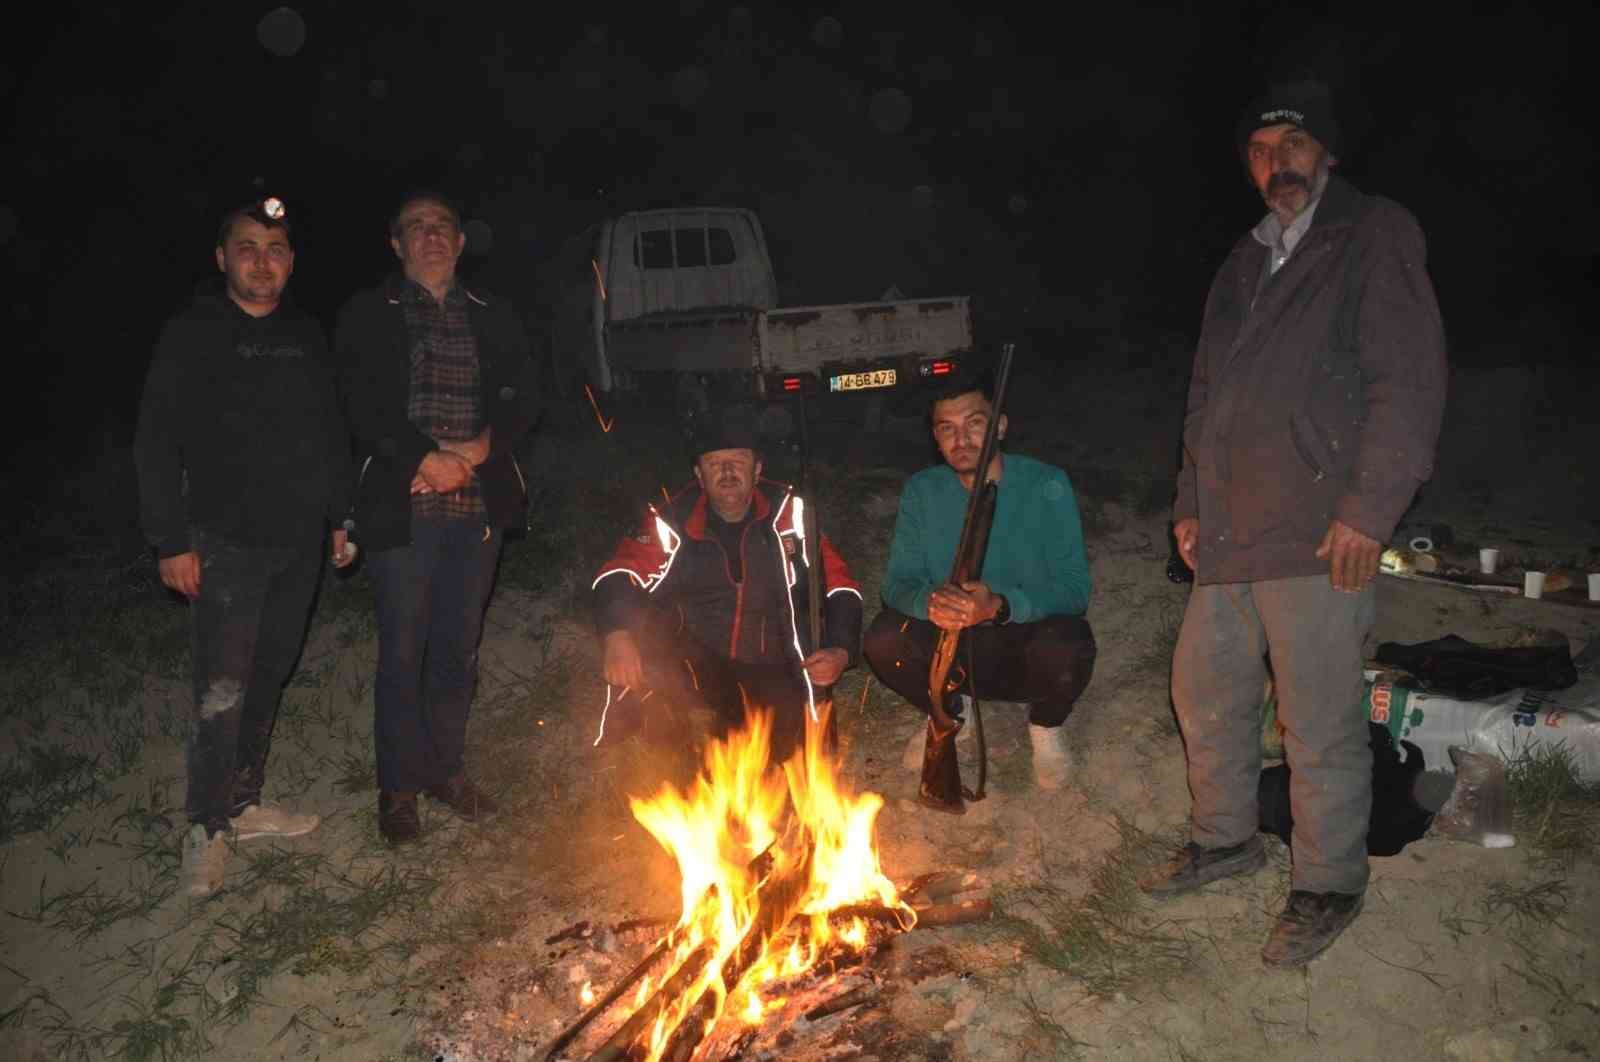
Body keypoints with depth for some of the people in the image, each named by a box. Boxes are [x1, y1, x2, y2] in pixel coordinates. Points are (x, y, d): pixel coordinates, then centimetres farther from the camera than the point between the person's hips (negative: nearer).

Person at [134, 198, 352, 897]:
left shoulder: (306, 338, 9)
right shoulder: (193, 334, -5)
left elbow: (331, 437, 16)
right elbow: (156, 443, -7)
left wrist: (341, 517, 12)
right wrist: (172, 542, -12)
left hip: (299, 542, 5)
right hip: (227, 542, -5)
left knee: (269, 679, 13)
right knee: (221, 690, -6)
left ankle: (244, 803, 28)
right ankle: (206, 827, 10)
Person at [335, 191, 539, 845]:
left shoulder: (492, 319, 13)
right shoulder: (368, 318, 4)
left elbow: (522, 399, 4)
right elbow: (364, 407, -7)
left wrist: (475, 451, -13)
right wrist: (427, 459, -17)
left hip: (477, 505, 3)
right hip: (402, 507, -3)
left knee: (459, 646, 11)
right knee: (403, 651, 2)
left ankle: (446, 767, 27)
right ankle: (399, 786, 16)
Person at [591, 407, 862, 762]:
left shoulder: (789, 515, 2)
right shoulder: (675, 520, 0)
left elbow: (841, 588, 4)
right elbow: (618, 576, -10)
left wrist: (840, 651, -13)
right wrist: (617, 636, -30)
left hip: (770, 677, 0)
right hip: (692, 667, 0)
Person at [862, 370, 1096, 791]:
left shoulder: (1046, 485, -13)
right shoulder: (922, 491, -4)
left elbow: (1076, 586, -19)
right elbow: (897, 582, -7)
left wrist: (1000, 606, -39)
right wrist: (929, 600, -34)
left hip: (1027, 647, -2)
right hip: (954, 650, 2)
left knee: (1068, 647, -35)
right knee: (883, 639, -25)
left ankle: (1046, 725, 3)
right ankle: (947, 714, 9)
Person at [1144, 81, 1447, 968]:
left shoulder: (1375, 237, -2)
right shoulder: (1244, 264, 20)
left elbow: (1409, 378, -11)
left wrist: (1369, 509, -17)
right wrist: (1191, 501, 16)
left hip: (1318, 535, -7)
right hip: (1229, 533, 7)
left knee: (1320, 725, 0)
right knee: (1205, 693, 16)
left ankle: (1329, 885, 19)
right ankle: (1226, 838, 35)